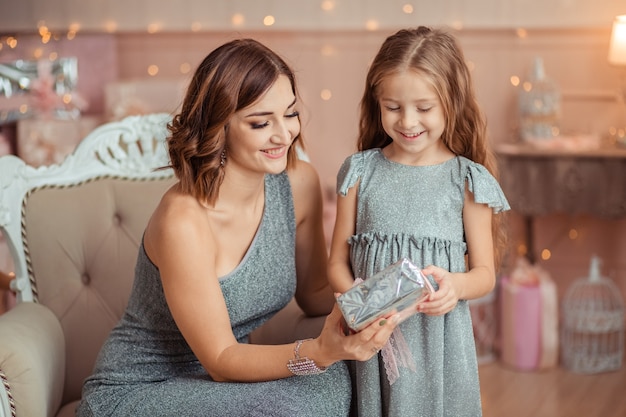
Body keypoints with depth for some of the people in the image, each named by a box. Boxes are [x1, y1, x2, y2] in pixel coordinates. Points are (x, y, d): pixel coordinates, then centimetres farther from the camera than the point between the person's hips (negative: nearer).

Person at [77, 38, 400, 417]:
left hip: (226, 374, 6)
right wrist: (321, 352, -37)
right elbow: (220, 360, -21)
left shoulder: (299, 183, -6)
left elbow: (315, 293, 7)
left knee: (332, 379, -23)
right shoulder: (184, 219, -27)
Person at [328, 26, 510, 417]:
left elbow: (485, 273, 2)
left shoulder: (468, 179, -2)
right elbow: (338, 261, 5)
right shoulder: (360, 171, 3)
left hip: (440, 337, -1)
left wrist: (454, 286, -20)